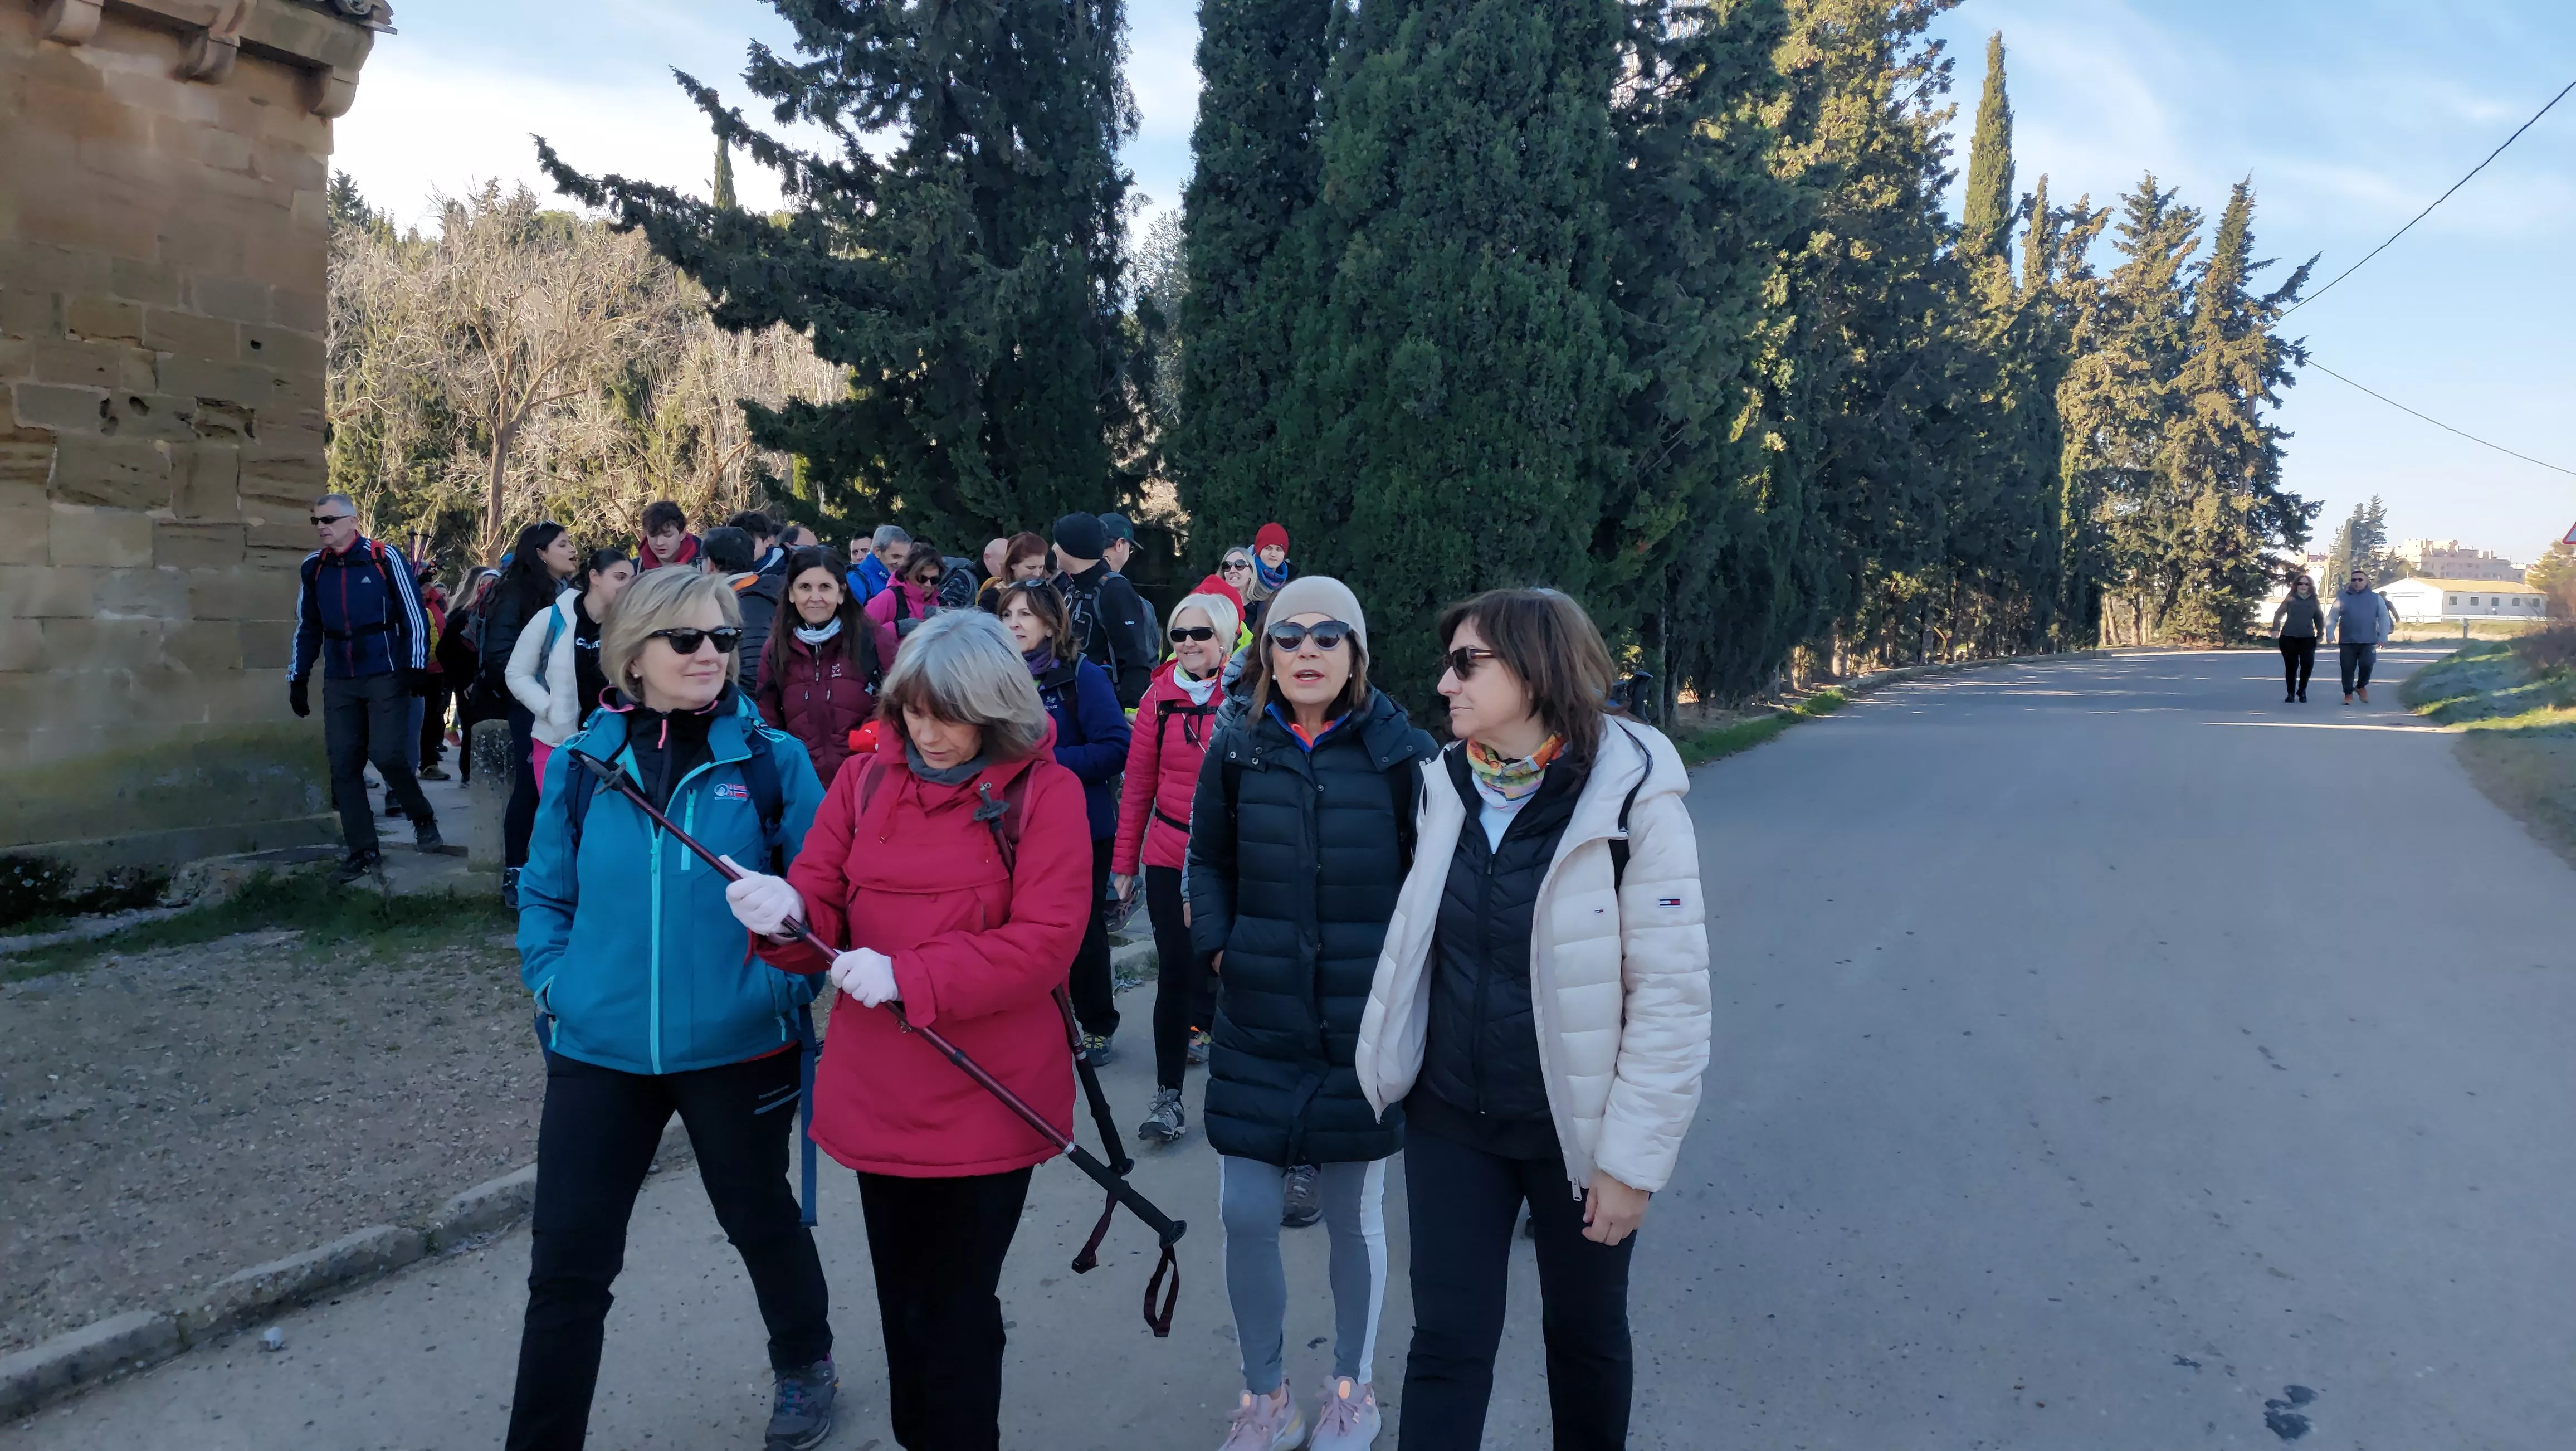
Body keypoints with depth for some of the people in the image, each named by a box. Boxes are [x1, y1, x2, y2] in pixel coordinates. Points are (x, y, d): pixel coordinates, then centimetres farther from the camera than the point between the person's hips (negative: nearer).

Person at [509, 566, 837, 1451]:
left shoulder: (770, 760, -6)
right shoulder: (581, 763, 0)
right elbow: (545, 893, 11)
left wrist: (790, 982, -12)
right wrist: (551, 983, -1)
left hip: (739, 1044, -1)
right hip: (599, 1049, 1)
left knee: (759, 1218, 20)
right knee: (567, 1262, 4)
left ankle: (804, 1363, 47)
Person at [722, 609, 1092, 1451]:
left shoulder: (1044, 792, -9)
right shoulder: (864, 783, 4)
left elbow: (1046, 941, -17)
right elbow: (823, 915, 1)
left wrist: (908, 975, -23)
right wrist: (787, 912, -23)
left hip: (989, 1099, -4)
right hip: (879, 1095, 4)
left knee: (958, 1315, 5)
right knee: (903, 1306, 18)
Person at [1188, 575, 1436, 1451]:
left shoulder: (1400, 751, -6)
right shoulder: (1237, 749, 1)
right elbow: (1209, 863, 11)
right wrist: (1217, 946, -2)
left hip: (1364, 1025, -1)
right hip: (1255, 1024, 2)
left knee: (1354, 1215, 12)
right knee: (1246, 1215, 2)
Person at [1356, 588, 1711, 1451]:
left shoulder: (1633, 799, -17)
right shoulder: (1446, 785, -2)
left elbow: (1672, 997, -15)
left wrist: (1634, 1156, -15)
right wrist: (1396, 1070, 11)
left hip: (1575, 1129, -3)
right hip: (1448, 1120, 3)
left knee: (1585, 1333, 17)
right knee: (1447, 1342, 7)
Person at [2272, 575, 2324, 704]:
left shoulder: (2314, 601, 7)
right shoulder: (2290, 599, 3)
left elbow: (2319, 619, 12)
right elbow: (2278, 614, 8)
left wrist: (2320, 635, 10)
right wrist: (2276, 629, -1)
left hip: (2308, 639, 1)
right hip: (2289, 638, -1)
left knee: (2308, 664, -11)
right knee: (2291, 667, 0)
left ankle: (2302, 690, 11)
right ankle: (2290, 693, 11)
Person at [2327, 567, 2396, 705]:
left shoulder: (2376, 598, 7)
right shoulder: (2342, 598, 6)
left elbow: (2384, 618, 6)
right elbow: (2332, 617, 5)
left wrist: (2382, 637, -2)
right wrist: (2330, 634, -8)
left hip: (2368, 642, -1)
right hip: (2347, 642, 1)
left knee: (2366, 665, -11)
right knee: (2348, 669, 2)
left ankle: (2361, 686, 17)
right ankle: (2348, 693, 17)